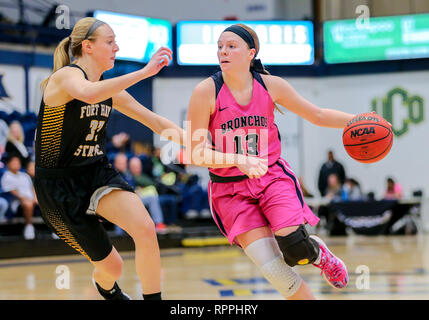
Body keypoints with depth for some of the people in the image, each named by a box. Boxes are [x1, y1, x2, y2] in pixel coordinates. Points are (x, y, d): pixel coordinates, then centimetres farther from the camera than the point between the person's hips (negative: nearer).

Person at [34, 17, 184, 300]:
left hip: (99, 173, 6)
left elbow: (153, 119, 13)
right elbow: (88, 94, -42)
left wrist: (174, 131, -7)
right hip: (60, 184, -6)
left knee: (145, 229, -24)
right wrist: (144, 72, -45)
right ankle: (107, 288, 40)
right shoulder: (67, 76, -17)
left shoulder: (110, 89, 7)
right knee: (111, 266, 2)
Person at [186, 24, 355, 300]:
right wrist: (238, 160, -27)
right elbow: (196, 153, -12)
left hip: (273, 176, 1)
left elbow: (317, 115, 8)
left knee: (295, 250, -20)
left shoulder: (271, 85, -3)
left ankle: (319, 254, 18)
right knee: (272, 267, -15)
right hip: (230, 189, -1)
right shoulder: (206, 92, -12)